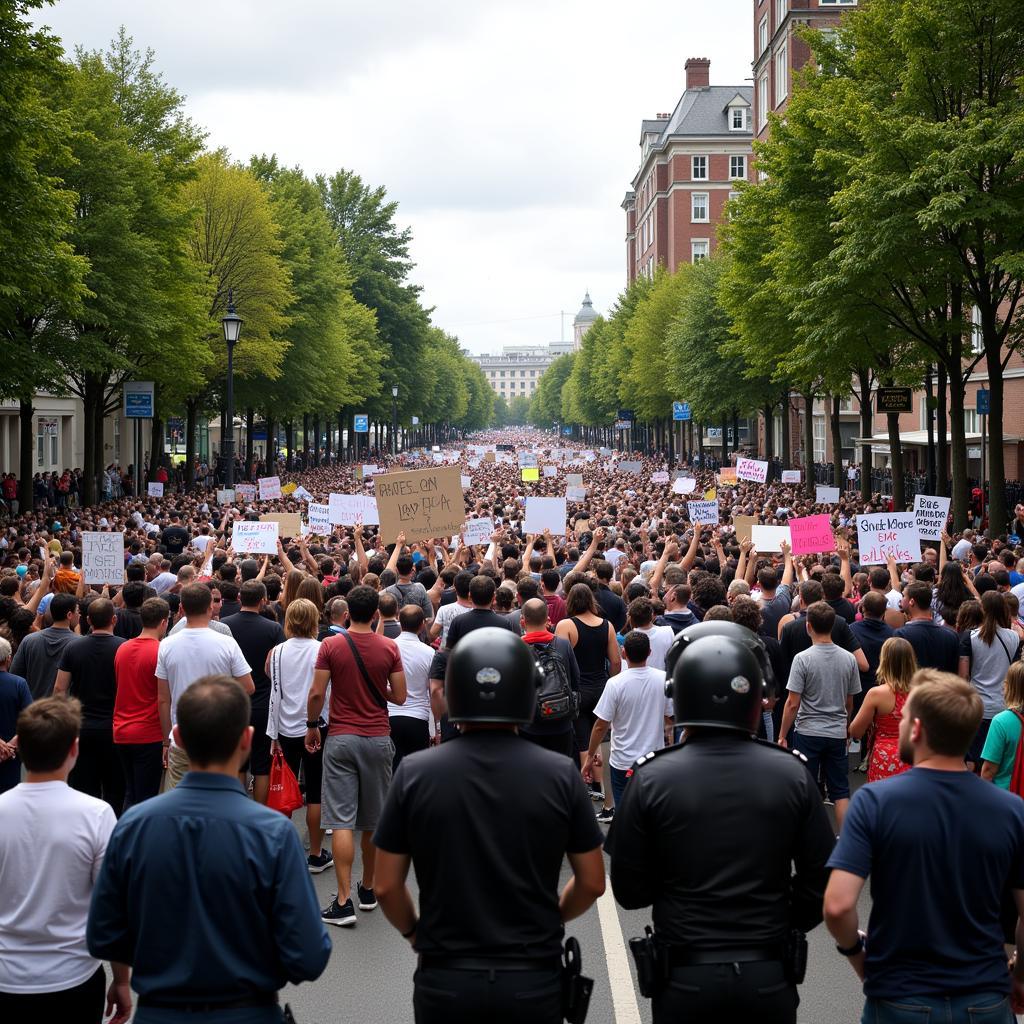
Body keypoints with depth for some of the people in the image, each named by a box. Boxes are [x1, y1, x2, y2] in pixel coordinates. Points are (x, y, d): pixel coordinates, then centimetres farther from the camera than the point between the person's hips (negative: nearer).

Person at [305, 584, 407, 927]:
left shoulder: (331, 645, -7)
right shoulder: (389, 648, -3)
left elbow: (316, 693, -7)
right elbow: (399, 696, -1)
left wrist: (312, 726, 9)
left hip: (341, 738, -2)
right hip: (378, 739, 2)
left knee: (341, 821, -4)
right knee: (373, 820, 14)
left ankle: (344, 901, -9)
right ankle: (368, 889, 27)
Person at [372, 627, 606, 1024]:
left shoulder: (415, 773, -9)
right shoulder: (560, 774, -8)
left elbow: (386, 886, -3)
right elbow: (592, 883, 0)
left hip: (445, 980, 0)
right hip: (534, 980, 0)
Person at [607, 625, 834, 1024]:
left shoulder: (651, 779, -11)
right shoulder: (792, 774, -7)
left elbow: (629, 892, -5)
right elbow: (821, 882, -3)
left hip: (685, 979, -1)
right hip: (769, 977, 1)